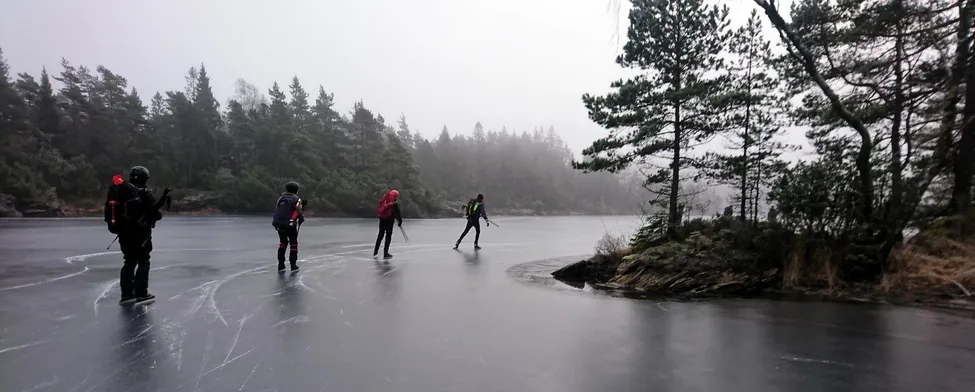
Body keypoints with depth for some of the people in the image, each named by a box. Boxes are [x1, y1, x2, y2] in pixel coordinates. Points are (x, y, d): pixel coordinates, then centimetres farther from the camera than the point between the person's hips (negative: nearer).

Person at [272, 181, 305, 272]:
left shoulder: (281, 198, 10)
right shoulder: (297, 200, -4)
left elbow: (276, 211, 12)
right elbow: (299, 213, -9)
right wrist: (301, 219, 9)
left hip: (278, 224, 4)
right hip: (290, 225, -4)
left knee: (283, 243, 20)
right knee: (294, 244, 11)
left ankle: (281, 265, 17)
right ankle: (293, 265, 10)